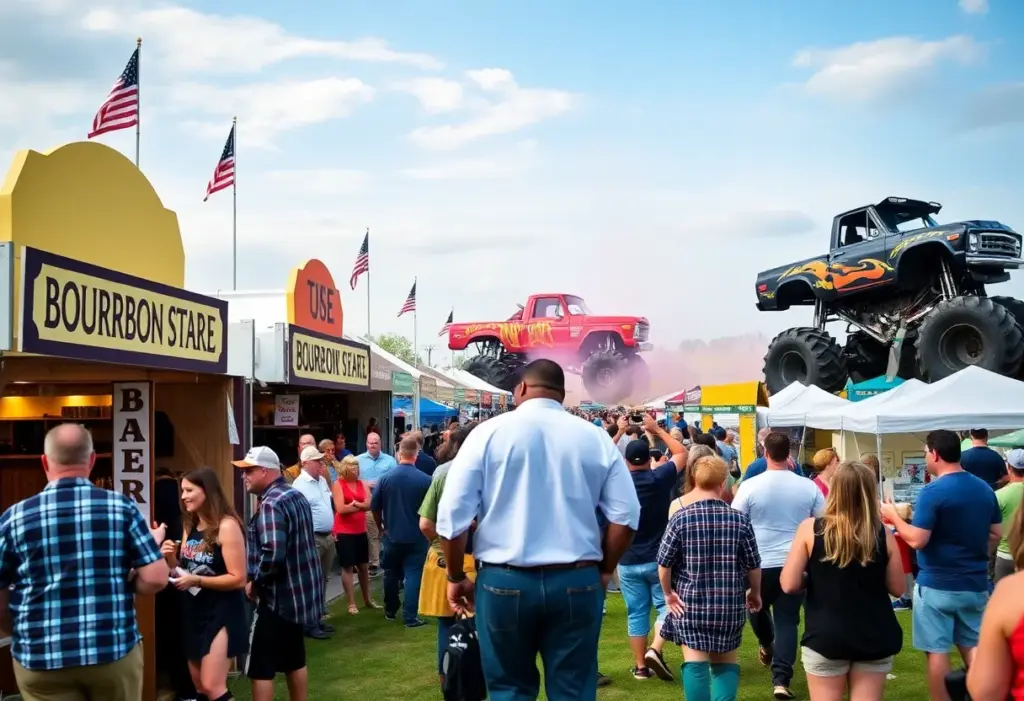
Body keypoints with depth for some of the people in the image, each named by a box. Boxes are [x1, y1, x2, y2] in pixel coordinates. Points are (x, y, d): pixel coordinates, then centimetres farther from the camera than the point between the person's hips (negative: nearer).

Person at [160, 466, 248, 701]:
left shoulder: (227, 526, -16)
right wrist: (171, 558, -4)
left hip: (222, 613, -8)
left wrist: (197, 580, -24)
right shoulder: (189, 527, 8)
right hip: (194, 611, 8)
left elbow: (238, 579, -20)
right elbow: (183, 573, 15)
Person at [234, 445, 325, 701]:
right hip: (300, 593, 10)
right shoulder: (296, 496, 10)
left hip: (278, 597, -9)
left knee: (260, 668, 0)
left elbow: (272, 554, -31)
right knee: (295, 661, 18)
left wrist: (254, 582, -15)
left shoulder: (271, 504, -20)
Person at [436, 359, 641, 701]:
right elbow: (626, 515, -1)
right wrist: (604, 571, 13)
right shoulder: (595, 437, 2)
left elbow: (452, 516, -6)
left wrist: (456, 577, 7)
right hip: (577, 582, 1)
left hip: (504, 581, -1)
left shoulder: (489, 432, -3)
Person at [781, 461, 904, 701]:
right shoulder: (883, 534, -4)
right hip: (874, 638, 2)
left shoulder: (810, 529, -8)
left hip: (825, 637, -2)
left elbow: (789, 585, -9)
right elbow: (898, 588, 3)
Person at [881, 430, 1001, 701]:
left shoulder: (933, 491, -17)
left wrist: (893, 516, -6)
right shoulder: (985, 489, 5)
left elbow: (917, 540, -20)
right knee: (973, 647, 15)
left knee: (937, 650, 3)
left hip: (937, 585, -6)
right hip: (975, 584, 6)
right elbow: (996, 534, 13)